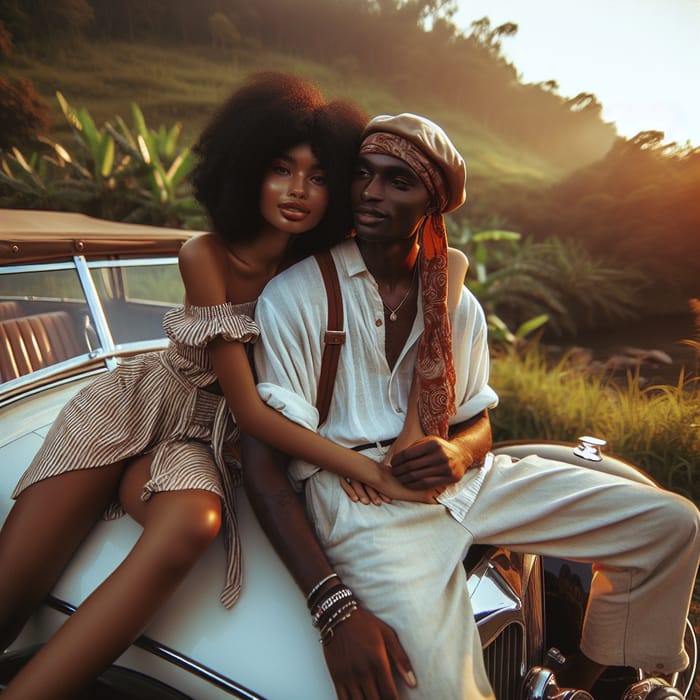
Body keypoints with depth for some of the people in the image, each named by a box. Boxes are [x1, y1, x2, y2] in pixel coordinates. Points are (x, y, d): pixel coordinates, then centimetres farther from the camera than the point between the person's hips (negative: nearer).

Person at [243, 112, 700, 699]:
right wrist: (334, 608, -23)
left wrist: (458, 453, -11)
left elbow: (478, 426, 16)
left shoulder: (458, 305, 8)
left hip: (461, 481, 6)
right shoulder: (293, 297, -8)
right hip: (354, 492, -4)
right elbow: (262, 468, -12)